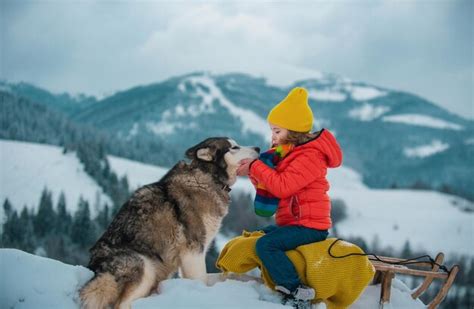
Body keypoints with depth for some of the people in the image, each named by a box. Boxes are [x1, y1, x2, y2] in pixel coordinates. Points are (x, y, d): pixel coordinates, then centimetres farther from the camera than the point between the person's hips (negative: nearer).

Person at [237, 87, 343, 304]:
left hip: (308, 225, -11)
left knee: (266, 244, -26)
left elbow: (282, 186, -27)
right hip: (292, 221, 11)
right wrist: (254, 173, -6)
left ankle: (295, 290, -25)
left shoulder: (309, 156, -18)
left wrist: (256, 167, -17)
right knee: (257, 236, 21)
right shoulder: (290, 152, 15)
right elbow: (271, 183, 14)